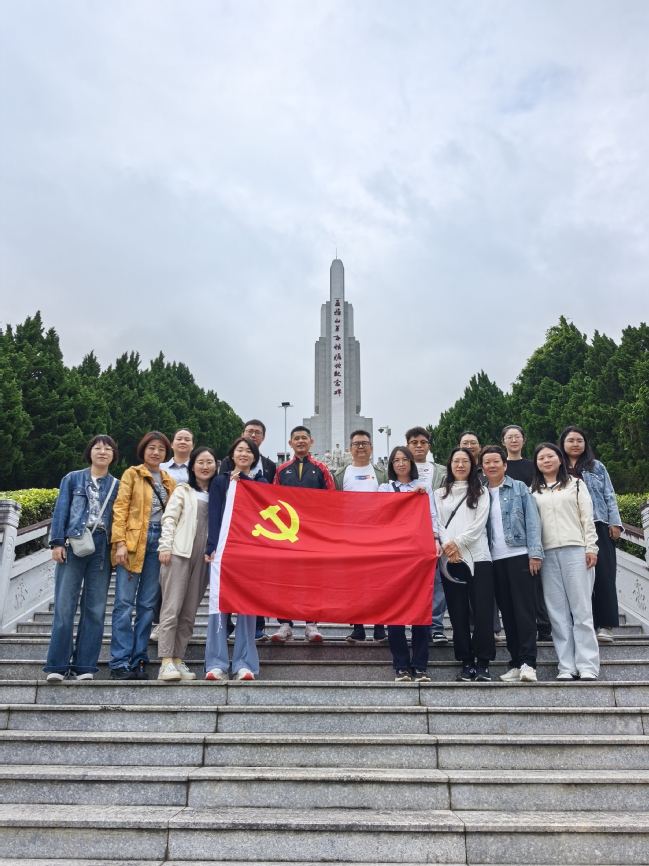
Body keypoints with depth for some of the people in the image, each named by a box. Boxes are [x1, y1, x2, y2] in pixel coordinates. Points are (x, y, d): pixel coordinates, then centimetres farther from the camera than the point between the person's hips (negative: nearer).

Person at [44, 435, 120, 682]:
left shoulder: (117, 485, 12)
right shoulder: (73, 479, 11)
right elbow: (61, 511, 5)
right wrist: (57, 542, -6)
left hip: (102, 548, 1)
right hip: (73, 544, -1)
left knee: (95, 609, 2)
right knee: (64, 606, -3)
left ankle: (84, 666, 9)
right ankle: (57, 665, 5)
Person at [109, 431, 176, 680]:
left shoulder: (170, 482, 17)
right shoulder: (132, 474, 5)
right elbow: (120, 508, -3)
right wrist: (119, 543, -13)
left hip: (158, 541, 4)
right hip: (133, 541, -4)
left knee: (148, 605, 5)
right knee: (124, 602, -5)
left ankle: (138, 661, 12)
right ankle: (120, 663, 2)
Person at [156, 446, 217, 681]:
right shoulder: (183, 490, 9)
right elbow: (169, 518, 1)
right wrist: (165, 546, -10)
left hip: (203, 557, 3)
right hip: (179, 553, -3)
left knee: (189, 612, 5)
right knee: (172, 608, -8)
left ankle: (178, 659, 12)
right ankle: (166, 662, -6)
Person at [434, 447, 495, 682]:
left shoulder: (480, 492, 12)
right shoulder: (440, 494, 17)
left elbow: (479, 524, -1)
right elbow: (437, 524, 7)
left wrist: (457, 543, -11)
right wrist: (448, 548, -9)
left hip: (477, 557, -2)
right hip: (449, 559, 2)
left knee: (482, 610, -6)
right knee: (458, 612, 3)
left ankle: (483, 663, 2)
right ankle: (467, 662, 11)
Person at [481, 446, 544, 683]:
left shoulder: (520, 488, 4)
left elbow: (532, 521, -2)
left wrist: (535, 553, -10)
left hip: (520, 555, -3)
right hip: (495, 559, 3)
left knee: (524, 609, -4)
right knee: (507, 612, 7)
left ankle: (528, 662, -1)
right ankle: (515, 663, 13)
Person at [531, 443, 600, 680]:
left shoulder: (576, 484, 11)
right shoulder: (533, 491, 14)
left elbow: (587, 518, 5)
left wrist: (591, 548, -4)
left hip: (575, 550, -2)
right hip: (547, 554, 2)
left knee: (581, 609, -3)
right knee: (558, 612, 2)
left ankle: (587, 667, 0)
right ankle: (567, 666, 6)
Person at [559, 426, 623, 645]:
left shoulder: (597, 467, 12)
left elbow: (609, 496, 8)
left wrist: (615, 522, -1)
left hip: (598, 526, 0)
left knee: (603, 574, -6)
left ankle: (604, 625, 0)